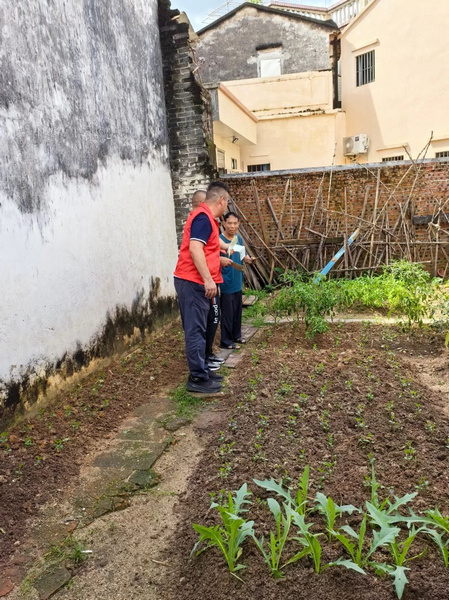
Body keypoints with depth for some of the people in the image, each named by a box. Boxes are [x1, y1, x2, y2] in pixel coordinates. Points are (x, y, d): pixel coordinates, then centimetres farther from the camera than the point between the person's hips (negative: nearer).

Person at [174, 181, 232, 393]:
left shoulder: (206, 217, 18)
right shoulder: (203, 217, -13)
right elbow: (194, 249, -24)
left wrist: (220, 260, 43)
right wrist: (208, 279, -26)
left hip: (195, 281, 11)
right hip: (193, 281, -11)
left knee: (197, 329, 14)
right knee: (195, 330, -6)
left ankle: (201, 371, 23)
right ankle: (198, 378, 1)